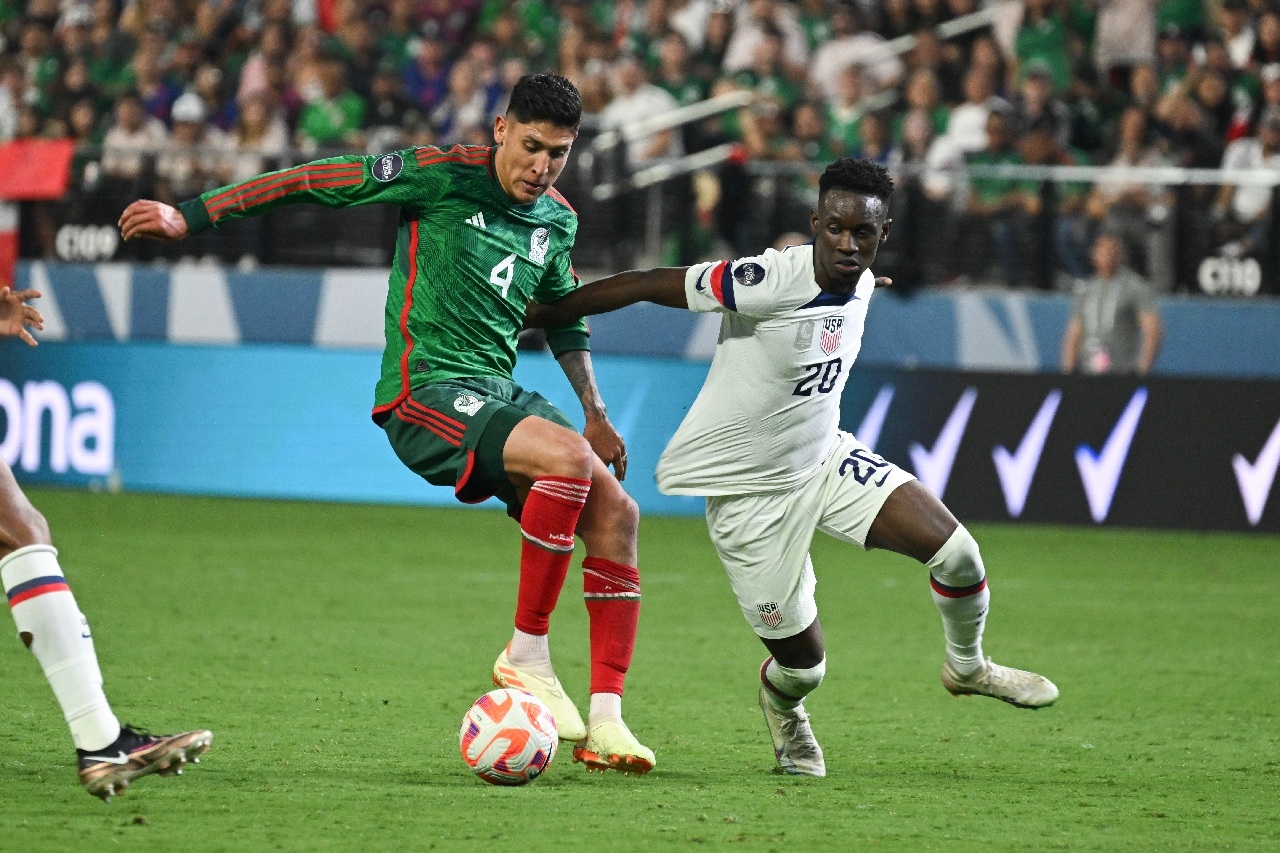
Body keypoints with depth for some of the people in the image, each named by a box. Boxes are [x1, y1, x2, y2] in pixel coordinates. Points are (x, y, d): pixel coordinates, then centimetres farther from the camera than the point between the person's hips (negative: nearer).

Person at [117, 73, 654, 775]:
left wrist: (595, 413, 32)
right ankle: (526, 655, -19)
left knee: (616, 515, -9)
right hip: (426, 393, -8)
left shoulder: (558, 222, 13)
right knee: (570, 459, -31)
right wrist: (189, 217, -10)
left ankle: (604, 724, -9)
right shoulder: (442, 177, -8)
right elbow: (316, 183, -7)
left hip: (498, 393, 8)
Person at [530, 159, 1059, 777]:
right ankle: (782, 703, 39)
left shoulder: (861, 284, -5)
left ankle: (967, 666, 19)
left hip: (823, 458, 6)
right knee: (804, 663, -1)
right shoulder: (770, 282, -28)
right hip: (747, 488, -6)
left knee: (955, 550, -12)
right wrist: (532, 314, -18)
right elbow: (645, 285, -23)